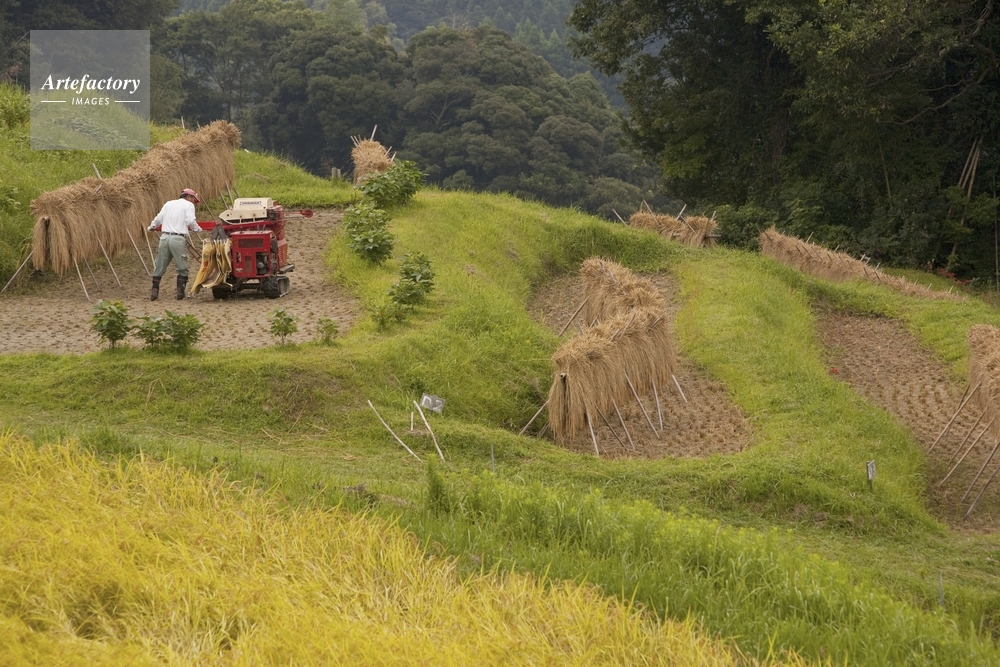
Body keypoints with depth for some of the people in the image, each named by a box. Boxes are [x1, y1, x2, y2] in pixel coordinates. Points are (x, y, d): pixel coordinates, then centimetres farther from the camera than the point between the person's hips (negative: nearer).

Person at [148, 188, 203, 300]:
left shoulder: (169, 204, 20)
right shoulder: (188, 205, 5)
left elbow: (158, 219, 19)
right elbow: (190, 221, -10)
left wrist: (150, 228, 35)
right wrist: (198, 229, 4)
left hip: (165, 237, 5)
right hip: (178, 239, -5)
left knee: (159, 267, 11)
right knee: (182, 268, 4)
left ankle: (154, 291, 8)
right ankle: (180, 292, 1)